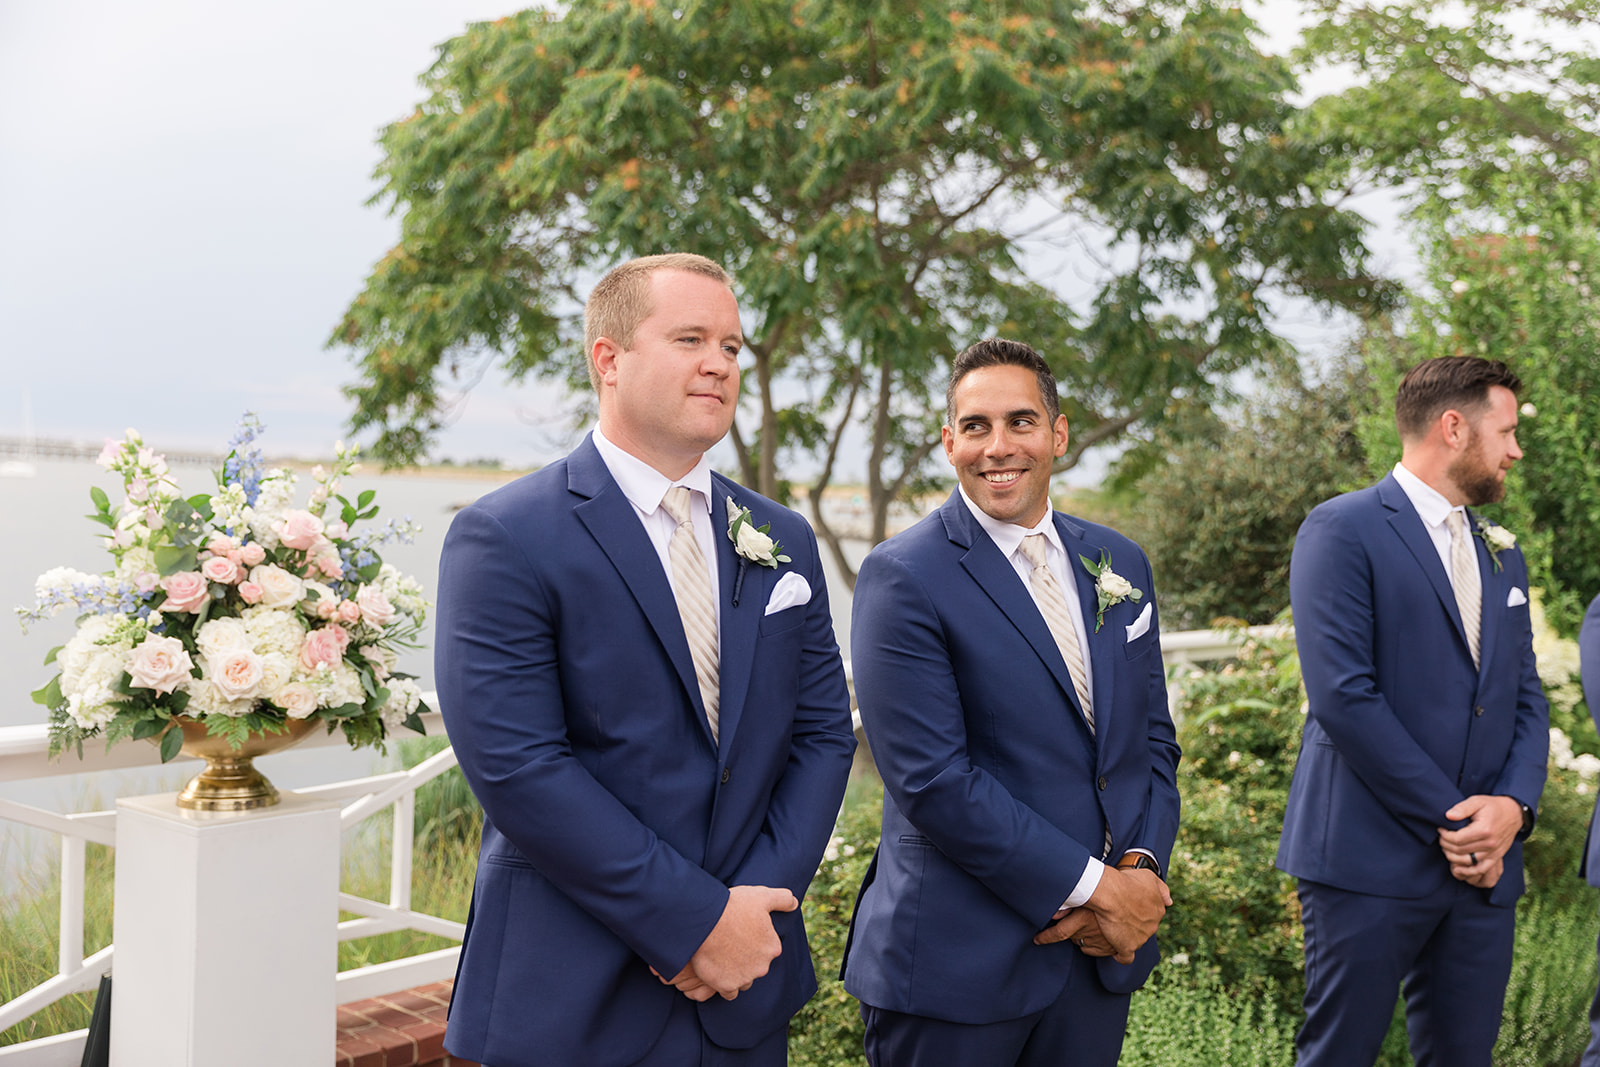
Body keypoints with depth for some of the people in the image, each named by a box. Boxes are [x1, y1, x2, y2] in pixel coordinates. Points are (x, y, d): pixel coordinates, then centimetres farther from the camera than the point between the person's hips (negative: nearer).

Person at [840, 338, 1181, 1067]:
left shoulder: (1118, 563, 9)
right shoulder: (902, 579, -11)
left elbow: (1152, 738, 12)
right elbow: (931, 780, -17)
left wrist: (1141, 867, -6)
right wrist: (1095, 887, -15)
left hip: (1103, 952, 5)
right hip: (958, 965, -5)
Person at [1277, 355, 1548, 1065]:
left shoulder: (1502, 555, 18)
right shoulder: (1342, 530, -6)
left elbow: (1526, 698, 15)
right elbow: (1343, 695, -14)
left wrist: (1514, 804, -5)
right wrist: (1448, 819, -13)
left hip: (1484, 864, 7)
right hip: (1371, 861, -7)